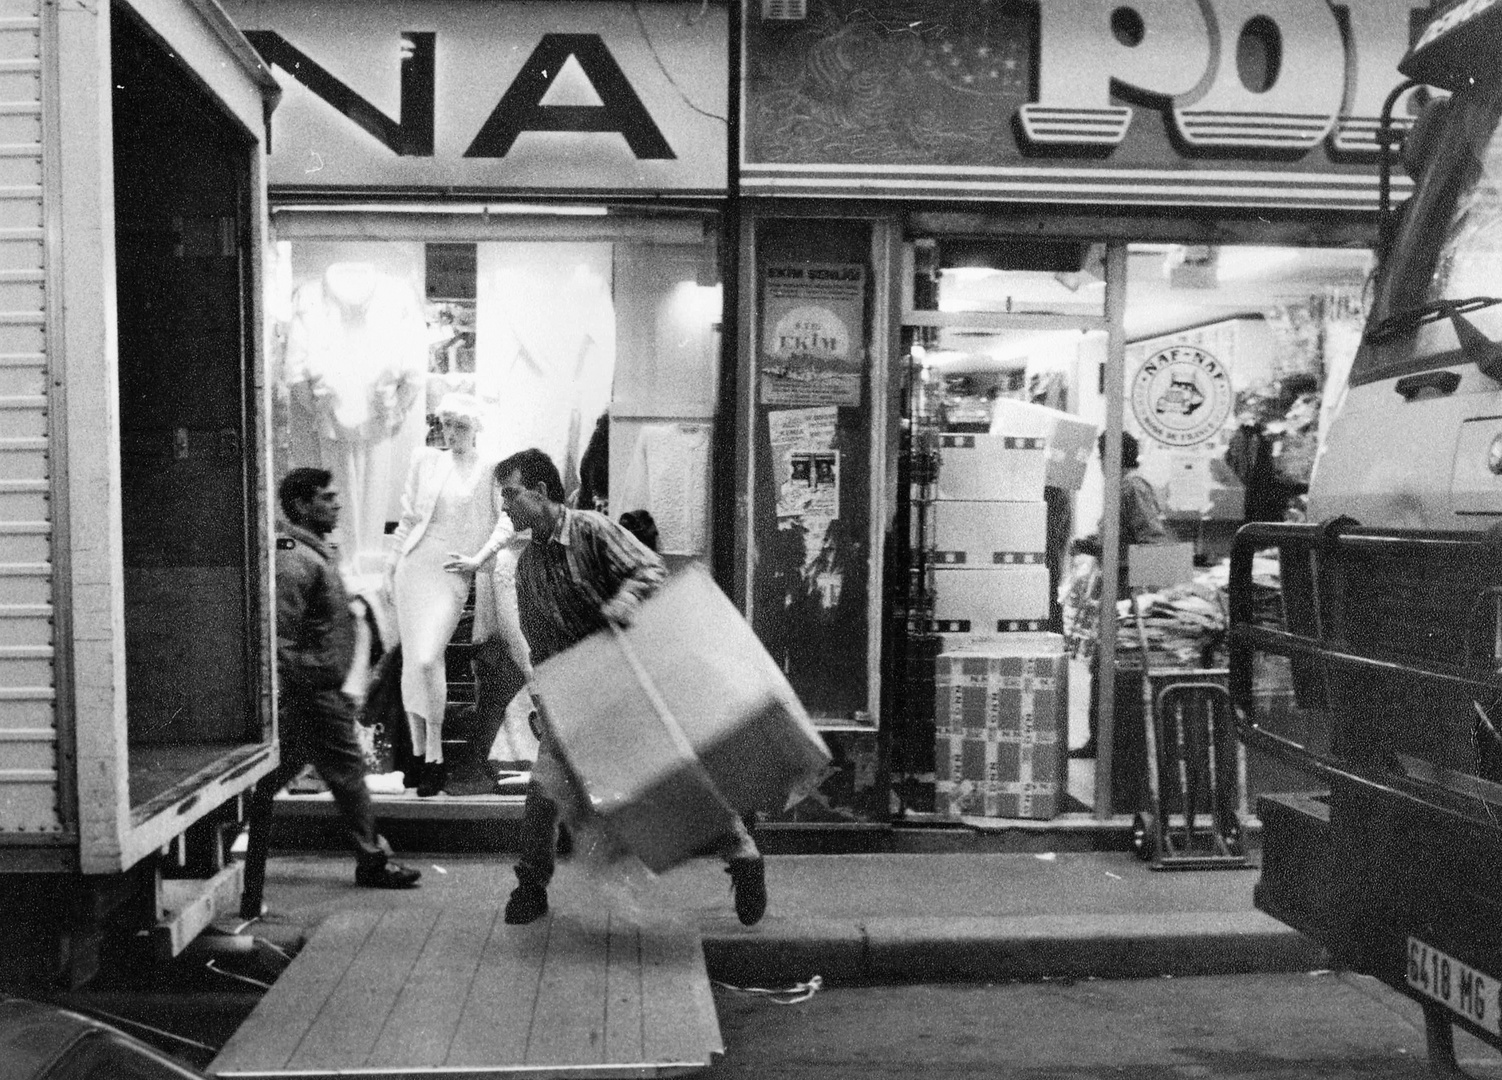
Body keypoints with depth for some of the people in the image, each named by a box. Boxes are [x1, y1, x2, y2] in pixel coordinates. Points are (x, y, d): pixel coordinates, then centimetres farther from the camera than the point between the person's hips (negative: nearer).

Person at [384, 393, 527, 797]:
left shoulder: (488, 471, 1)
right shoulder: (426, 460, 10)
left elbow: (508, 522, -2)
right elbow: (407, 517, 14)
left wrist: (478, 559, -9)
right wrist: (391, 567, 13)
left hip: (452, 574, -4)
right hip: (414, 565, 4)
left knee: (428, 659, -17)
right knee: (411, 662, 4)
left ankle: (435, 756, -6)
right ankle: (417, 752, 14)